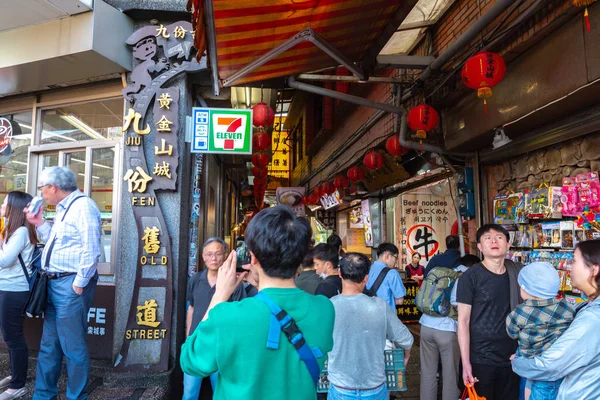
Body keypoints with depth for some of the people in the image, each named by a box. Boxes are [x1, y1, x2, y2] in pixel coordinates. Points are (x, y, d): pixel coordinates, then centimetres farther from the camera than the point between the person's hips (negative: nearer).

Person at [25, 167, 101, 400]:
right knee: (49, 345, 19)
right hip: (56, 284, 10)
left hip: (71, 285, -10)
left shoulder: (82, 206, -16)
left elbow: (90, 249, -22)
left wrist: (79, 284, -19)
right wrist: (39, 224, 13)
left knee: (73, 347, 1)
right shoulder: (63, 209, 16)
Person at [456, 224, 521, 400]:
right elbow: (463, 320, -11)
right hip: (481, 359, -4)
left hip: (512, 357, 4)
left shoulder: (516, 275, 4)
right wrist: (466, 362, -14)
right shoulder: (470, 277, -10)